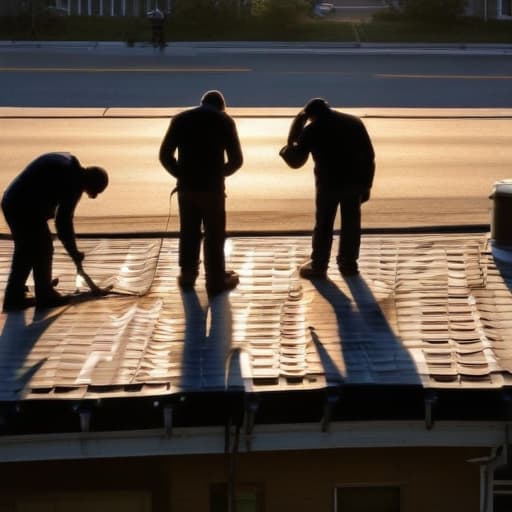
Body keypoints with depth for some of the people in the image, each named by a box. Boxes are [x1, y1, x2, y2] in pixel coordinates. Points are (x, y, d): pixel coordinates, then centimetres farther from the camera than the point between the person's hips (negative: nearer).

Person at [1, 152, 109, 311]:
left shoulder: (68, 162, 13)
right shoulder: (74, 183, -15)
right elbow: (64, 221, -12)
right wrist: (74, 253, -1)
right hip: (26, 208, -10)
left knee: (25, 251, 18)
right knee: (42, 250, 3)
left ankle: (14, 297, 24)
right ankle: (45, 296, 15)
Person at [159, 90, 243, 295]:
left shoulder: (180, 119, 5)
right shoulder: (224, 120, -2)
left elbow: (165, 155, 2)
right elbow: (236, 160, -3)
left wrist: (182, 175, 14)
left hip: (186, 186, 3)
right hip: (212, 187, -3)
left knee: (188, 232, 18)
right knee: (214, 235, 8)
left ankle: (187, 275, 29)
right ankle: (216, 281, 16)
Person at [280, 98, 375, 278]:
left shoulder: (312, 129, -1)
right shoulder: (354, 122, 11)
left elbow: (296, 161, 0)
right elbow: (369, 155, 10)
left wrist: (287, 149, 20)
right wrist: (366, 183, 15)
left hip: (329, 182, -3)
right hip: (355, 180, 4)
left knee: (323, 225, 7)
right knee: (351, 223, 14)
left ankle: (318, 266, 14)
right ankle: (348, 264, 22)